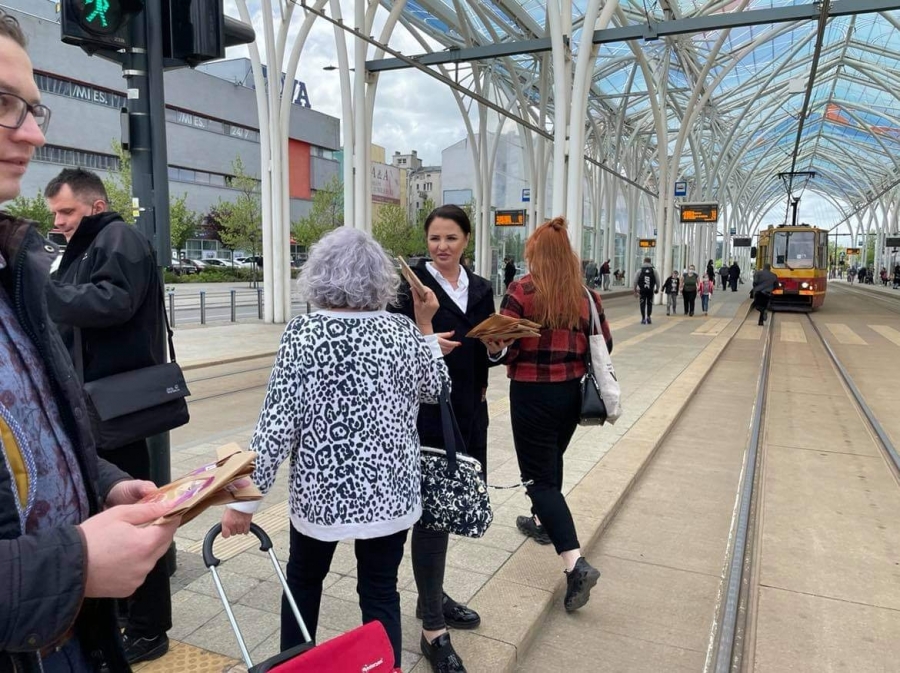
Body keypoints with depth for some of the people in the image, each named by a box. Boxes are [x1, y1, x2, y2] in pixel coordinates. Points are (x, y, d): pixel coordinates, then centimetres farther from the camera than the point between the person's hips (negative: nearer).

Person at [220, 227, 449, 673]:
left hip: (320, 490, -1)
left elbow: (277, 423, -15)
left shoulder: (302, 334, -12)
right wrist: (425, 325, 17)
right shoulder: (402, 331, -5)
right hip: (389, 490, 1)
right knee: (380, 591, 13)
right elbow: (434, 389, 11)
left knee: (303, 581, 23)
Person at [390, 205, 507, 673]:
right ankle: (433, 630, 12)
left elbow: (485, 353, 14)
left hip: (468, 411, 6)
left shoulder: (480, 288, 9)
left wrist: (497, 347, -7)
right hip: (425, 411, -6)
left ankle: (433, 596, 37)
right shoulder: (411, 283, -7)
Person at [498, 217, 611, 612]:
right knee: (552, 460, 27)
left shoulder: (523, 291, -13)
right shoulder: (585, 295, 1)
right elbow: (604, 345, 5)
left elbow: (503, 345, -19)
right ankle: (542, 522, 46)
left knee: (539, 475, 1)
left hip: (532, 392, -6)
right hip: (571, 391, 6)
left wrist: (515, 361, -1)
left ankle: (575, 563, -9)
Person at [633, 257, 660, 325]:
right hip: (651, 290, 1)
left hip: (642, 290, -1)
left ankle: (643, 319, 4)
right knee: (649, 304, 13)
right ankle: (648, 317, 3)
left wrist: (635, 290, 11)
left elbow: (635, 281, 1)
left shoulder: (640, 270, 0)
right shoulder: (654, 270, 2)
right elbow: (657, 281, 2)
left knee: (643, 304, 5)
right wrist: (657, 289, 15)